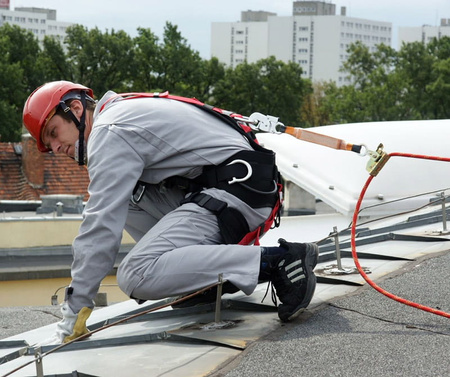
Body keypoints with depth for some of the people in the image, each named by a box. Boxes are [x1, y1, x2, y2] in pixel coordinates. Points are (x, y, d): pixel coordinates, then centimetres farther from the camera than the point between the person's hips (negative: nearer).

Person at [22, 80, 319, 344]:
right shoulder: (128, 110, 24)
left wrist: (75, 311, -11)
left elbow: (102, 227, -14)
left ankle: (277, 260, -21)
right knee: (123, 195, 14)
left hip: (237, 190, -10)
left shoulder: (109, 132, -8)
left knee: (136, 276, -20)